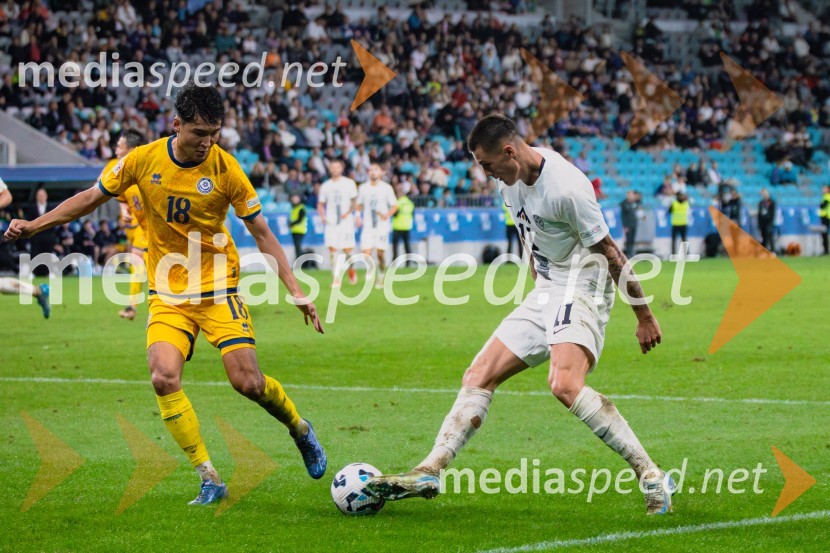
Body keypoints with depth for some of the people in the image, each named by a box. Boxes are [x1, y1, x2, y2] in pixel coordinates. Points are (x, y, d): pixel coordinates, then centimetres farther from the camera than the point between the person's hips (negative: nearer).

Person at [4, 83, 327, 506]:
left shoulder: (225, 169, -12)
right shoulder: (144, 160, -8)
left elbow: (261, 233, -5)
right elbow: (92, 197, 7)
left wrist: (297, 293, -9)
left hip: (218, 287, -2)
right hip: (167, 292, 2)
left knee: (248, 382, -11)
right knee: (164, 378, -20)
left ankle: (299, 428, 23)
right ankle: (210, 481, -9)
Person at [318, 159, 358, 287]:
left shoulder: (349, 183, 4)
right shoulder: (325, 186, 10)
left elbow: (355, 201, 5)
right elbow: (320, 204, 15)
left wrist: (348, 212, -11)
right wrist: (323, 216, -2)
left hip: (346, 221, -2)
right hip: (331, 223, 2)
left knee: (347, 250, -3)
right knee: (332, 250, -9)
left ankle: (351, 269, 26)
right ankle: (336, 279, -7)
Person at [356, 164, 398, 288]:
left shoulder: (386, 188, 0)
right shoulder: (363, 188, 7)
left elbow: (394, 206, 4)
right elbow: (359, 205, 19)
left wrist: (387, 215, -13)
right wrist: (358, 216, 2)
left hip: (382, 225, -1)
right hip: (368, 225, 1)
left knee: (380, 253, 0)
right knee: (366, 252, -12)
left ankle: (380, 278, 15)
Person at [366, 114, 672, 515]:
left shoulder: (566, 189, -23)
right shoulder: (509, 179, 4)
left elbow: (611, 254, -17)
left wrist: (644, 317, -11)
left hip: (582, 294, -9)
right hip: (543, 294, 9)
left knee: (564, 384, -30)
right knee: (479, 376, 3)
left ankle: (652, 477, -26)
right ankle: (429, 473, 3)